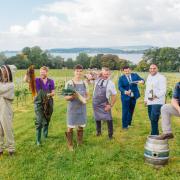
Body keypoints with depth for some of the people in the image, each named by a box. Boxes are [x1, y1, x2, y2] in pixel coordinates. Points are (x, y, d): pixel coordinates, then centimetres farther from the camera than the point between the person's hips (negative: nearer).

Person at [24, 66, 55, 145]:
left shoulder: (51, 81, 1)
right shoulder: (37, 80, -2)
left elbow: (53, 92, 2)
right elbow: (26, 80, -12)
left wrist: (50, 94, -20)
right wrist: (28, 73, -29)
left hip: (48, 103, 2)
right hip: (39, 103, -2)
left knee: (47, 121, 17)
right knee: (39, 122, -8)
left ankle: (45, 134, 41)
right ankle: (38, 140, 0)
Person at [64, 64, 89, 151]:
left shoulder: (84, 83, 5)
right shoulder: (69, 83, -7)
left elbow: (87, 95, 12)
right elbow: (65, 97, -6)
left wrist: (85, 99, -11)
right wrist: (71, 96, -26)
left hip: (82, 107, 4)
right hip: (72, 108, -4)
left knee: (81, 126, 13)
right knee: (70, 127, 2)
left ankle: (80, 143, 30)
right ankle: (70, 145, 17)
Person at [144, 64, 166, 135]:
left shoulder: (161, 78, -10)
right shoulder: (149, 77, 16)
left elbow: (163, 90, -17)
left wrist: (156, 95, -30)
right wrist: (145, 99, 22)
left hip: (157, 102, -8)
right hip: (150, 102, 8)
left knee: (154, 119, -15)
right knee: (152, 119, 12)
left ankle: (154, 135, -6)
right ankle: (156, 134, 24)